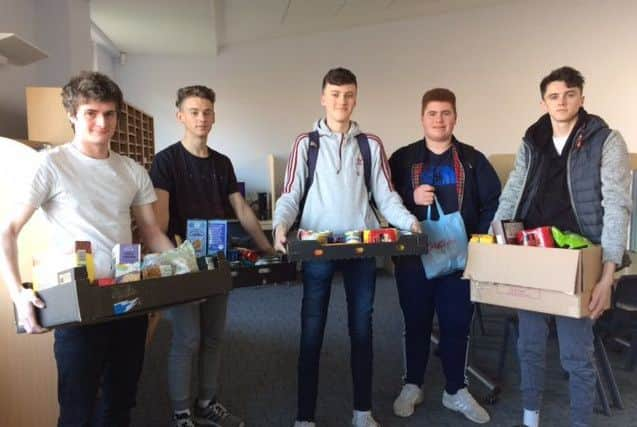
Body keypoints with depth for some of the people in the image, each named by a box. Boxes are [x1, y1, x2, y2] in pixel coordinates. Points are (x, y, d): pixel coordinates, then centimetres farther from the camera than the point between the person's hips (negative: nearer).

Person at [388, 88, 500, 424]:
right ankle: (412, 386, 29)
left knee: (457, 324, 10)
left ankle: (455, 391, 28)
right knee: (416, 323, 12)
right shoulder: (402, 158, 4)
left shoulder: (473, 159, 6)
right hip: (413, 258, 0)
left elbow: (493, 203, 5)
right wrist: (411, 198, -16)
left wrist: (480, 241, -7)